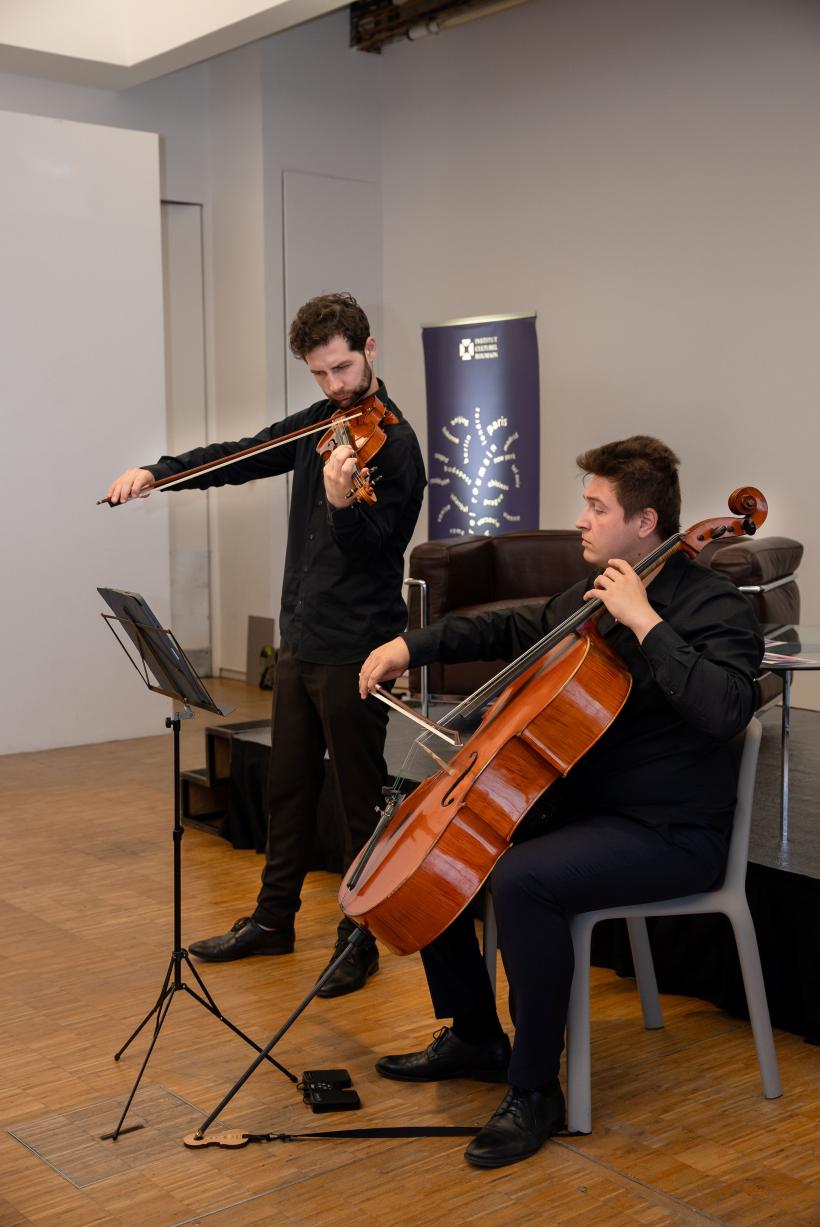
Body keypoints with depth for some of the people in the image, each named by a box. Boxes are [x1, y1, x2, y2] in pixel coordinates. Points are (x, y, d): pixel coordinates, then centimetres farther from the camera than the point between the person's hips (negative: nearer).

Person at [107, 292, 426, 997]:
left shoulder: (393, 445, -15)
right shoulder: (318, 423, 9)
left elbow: (371, 549, -23)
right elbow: (239, 458, 16)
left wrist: (342, 501, -43)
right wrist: (156, 471, 5)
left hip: (353, 648, -8)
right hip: (300, 639, 8)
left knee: (361, 799, 3)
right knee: (288, 785, 18)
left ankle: (360, 940, 16)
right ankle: (274, 919, 33)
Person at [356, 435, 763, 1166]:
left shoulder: (713, 608, -15)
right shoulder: (593, 597, 10)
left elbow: (723, 711, -33)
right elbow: (511, 632, 24)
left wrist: (645, 621, -30)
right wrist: (413, 646, 12)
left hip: (670, 833, -9)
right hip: (580, 806, 9)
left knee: (523, 880, -33)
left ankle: (534, 1092, -14)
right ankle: (475, 1037, 20)